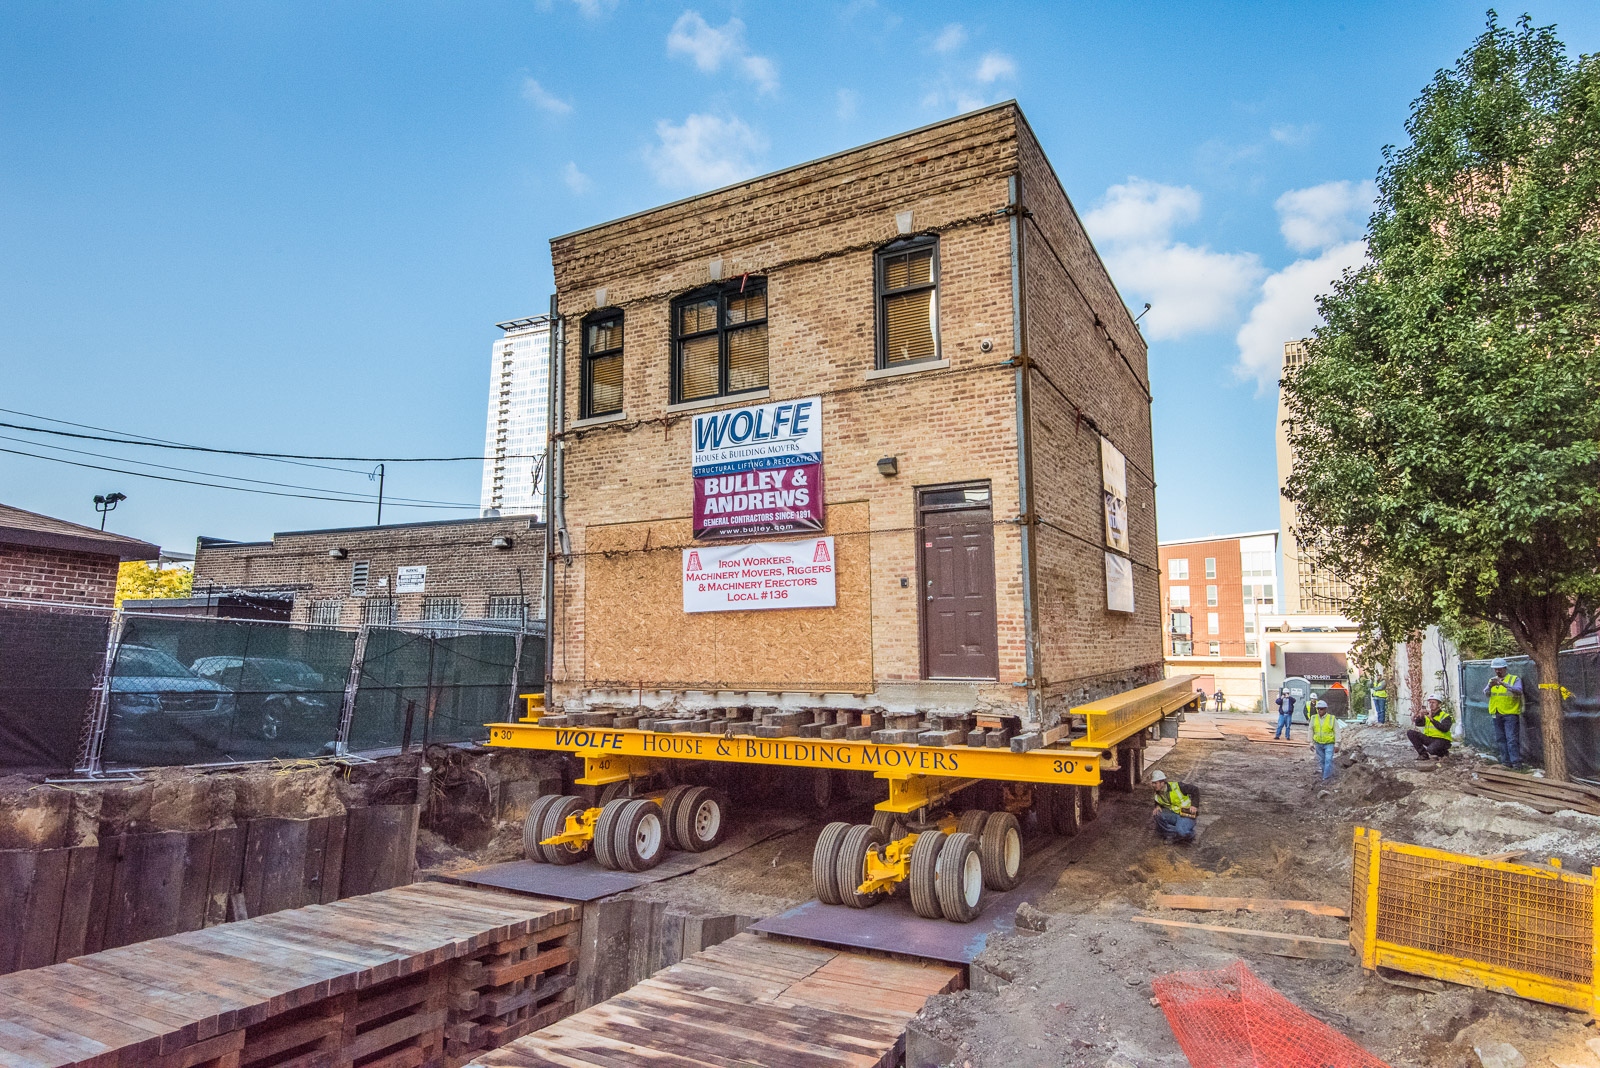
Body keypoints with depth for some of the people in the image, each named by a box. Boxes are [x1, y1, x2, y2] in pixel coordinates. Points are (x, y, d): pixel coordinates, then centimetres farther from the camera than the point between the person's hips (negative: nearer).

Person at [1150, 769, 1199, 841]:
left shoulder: (1175, 786, -19)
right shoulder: (1157, 794, 0)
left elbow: (1195, 789, -10)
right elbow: (1158, 802, 23)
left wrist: (1194, 805, -15)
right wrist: (1157, 806, -2)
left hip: (1186, 814, -6)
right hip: (1173, 814, 6)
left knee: (1181, 833, -31)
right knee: (1158, 815, -23)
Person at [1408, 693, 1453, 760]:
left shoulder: (1445, 716, -9)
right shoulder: (1428, 715, 10)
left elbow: (1445, 729, -26)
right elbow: (1418, 724, 0)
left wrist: (1432, 719, -32)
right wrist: (1420, 717, -22)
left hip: (1441, 740, -6)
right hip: (1429, 739, 6)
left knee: (1430, 750, -37)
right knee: (1410, 733, -12)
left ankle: (1442, 752, 2)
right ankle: (1424, 754, -5)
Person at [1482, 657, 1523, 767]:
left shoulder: (1514, 679, 1)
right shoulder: (1492, 680, 14)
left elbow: (1518, 691, -16)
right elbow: (1486, 694, 3)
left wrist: (1504, 684, -29)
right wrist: (1490, 686, -17)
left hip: (1510, 713, -5)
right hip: (1496, 714, 5)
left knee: (1511, 739, -11)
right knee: (1501, 739, 8)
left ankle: (1516, 762, -7)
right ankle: (1506, 762, 14)